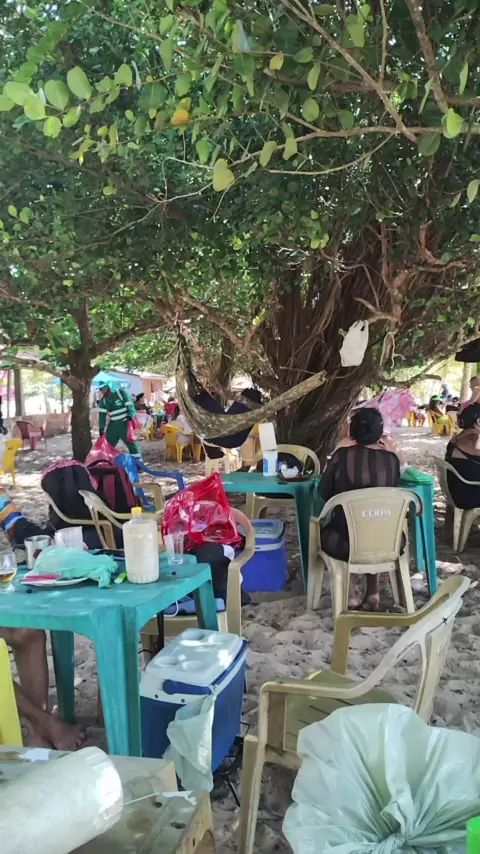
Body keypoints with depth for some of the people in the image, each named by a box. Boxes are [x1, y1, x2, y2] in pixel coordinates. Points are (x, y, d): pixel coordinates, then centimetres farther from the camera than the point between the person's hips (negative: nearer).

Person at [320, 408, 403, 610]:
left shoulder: (342, 454, -10)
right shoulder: (391, 458, -4)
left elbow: (324, 493, 2)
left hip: (347, 542, -2)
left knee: (326, 533, 31)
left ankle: (350, 597, 24)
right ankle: (372, 593, 29)